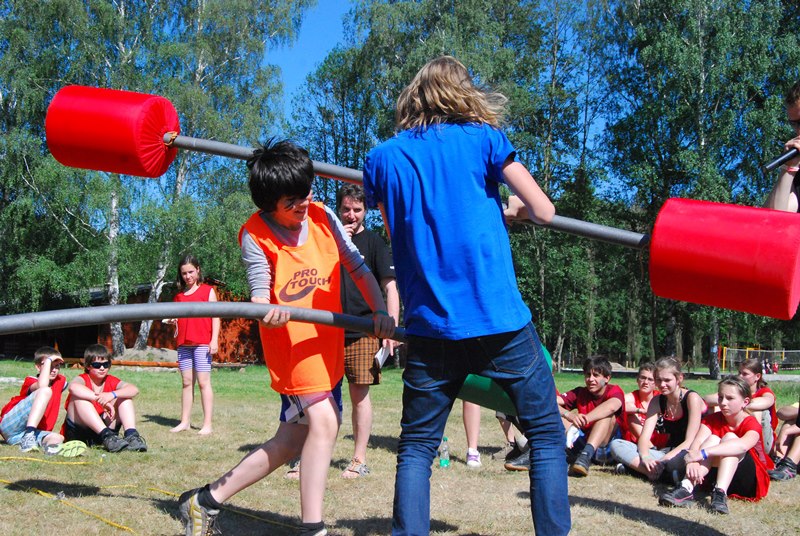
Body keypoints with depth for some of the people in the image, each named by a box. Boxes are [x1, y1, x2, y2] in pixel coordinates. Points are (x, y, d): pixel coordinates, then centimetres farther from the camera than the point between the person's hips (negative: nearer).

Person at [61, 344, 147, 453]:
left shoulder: (111, 381, 6)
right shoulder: (83, 379, -5)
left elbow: (134, 389, -14)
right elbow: (73, 387, -34)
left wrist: (113, 394, -34)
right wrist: (101, 400, -40)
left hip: (104, 426, 3)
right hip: (79, 430, -3)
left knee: (125, 396, -8)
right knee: (78, 396, -28)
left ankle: (131, 435, -31)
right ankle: (107, 436, -43)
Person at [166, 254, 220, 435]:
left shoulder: (207, 291, 3)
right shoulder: (179, 295, 17)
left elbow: (215, 316, -1)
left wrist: (214, 340, -10)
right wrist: (173, 321, 2)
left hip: (202, 343, -5)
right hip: (184, 344, 5)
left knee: (203, 381, -6)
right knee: (186, 382, 8)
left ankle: (207, 424, -5)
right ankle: (185, 421, 13)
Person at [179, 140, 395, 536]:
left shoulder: (323, 218, 1)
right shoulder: (255, 235, -10)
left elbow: (358, 268, 5)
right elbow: (259, 293, -13)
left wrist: (379, 311, -8)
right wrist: (266, 310, -37)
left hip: (329, 345, 6)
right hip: (291, 343, -5)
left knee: (291, 441, 9)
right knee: (323, 421, -22)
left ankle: (206, 501, 22)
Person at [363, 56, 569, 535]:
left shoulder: (383, 158, 8)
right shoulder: (484, 139, 1)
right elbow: (544, 211, -1)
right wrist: (515, 209, 19)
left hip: (429, 325, 2)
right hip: (500, 319, -2)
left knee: (416, 446, 12)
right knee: (548, 434, 11)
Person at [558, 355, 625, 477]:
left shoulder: (615, 391, -6)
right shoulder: (580, 393, 4)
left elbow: (612, 406, -33)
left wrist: (585, 419, -45)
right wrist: (569, 415, -34)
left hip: (605, 445, -3)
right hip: (583, 442, 3)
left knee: (607, 413, -27)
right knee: (559, 413, -11)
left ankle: (586, 455, -45)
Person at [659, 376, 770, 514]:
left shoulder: (752, 424, -13)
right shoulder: (712, 419, 0)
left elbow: (743, 445, -38)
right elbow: (697, 442, -19)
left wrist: (703, 453, -47)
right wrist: (692, 461, -43)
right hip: (716, 478, 3)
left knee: (730, 437, -25)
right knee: (713, 439, -23)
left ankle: (720, 493, -43)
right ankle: (687, 488, -42)